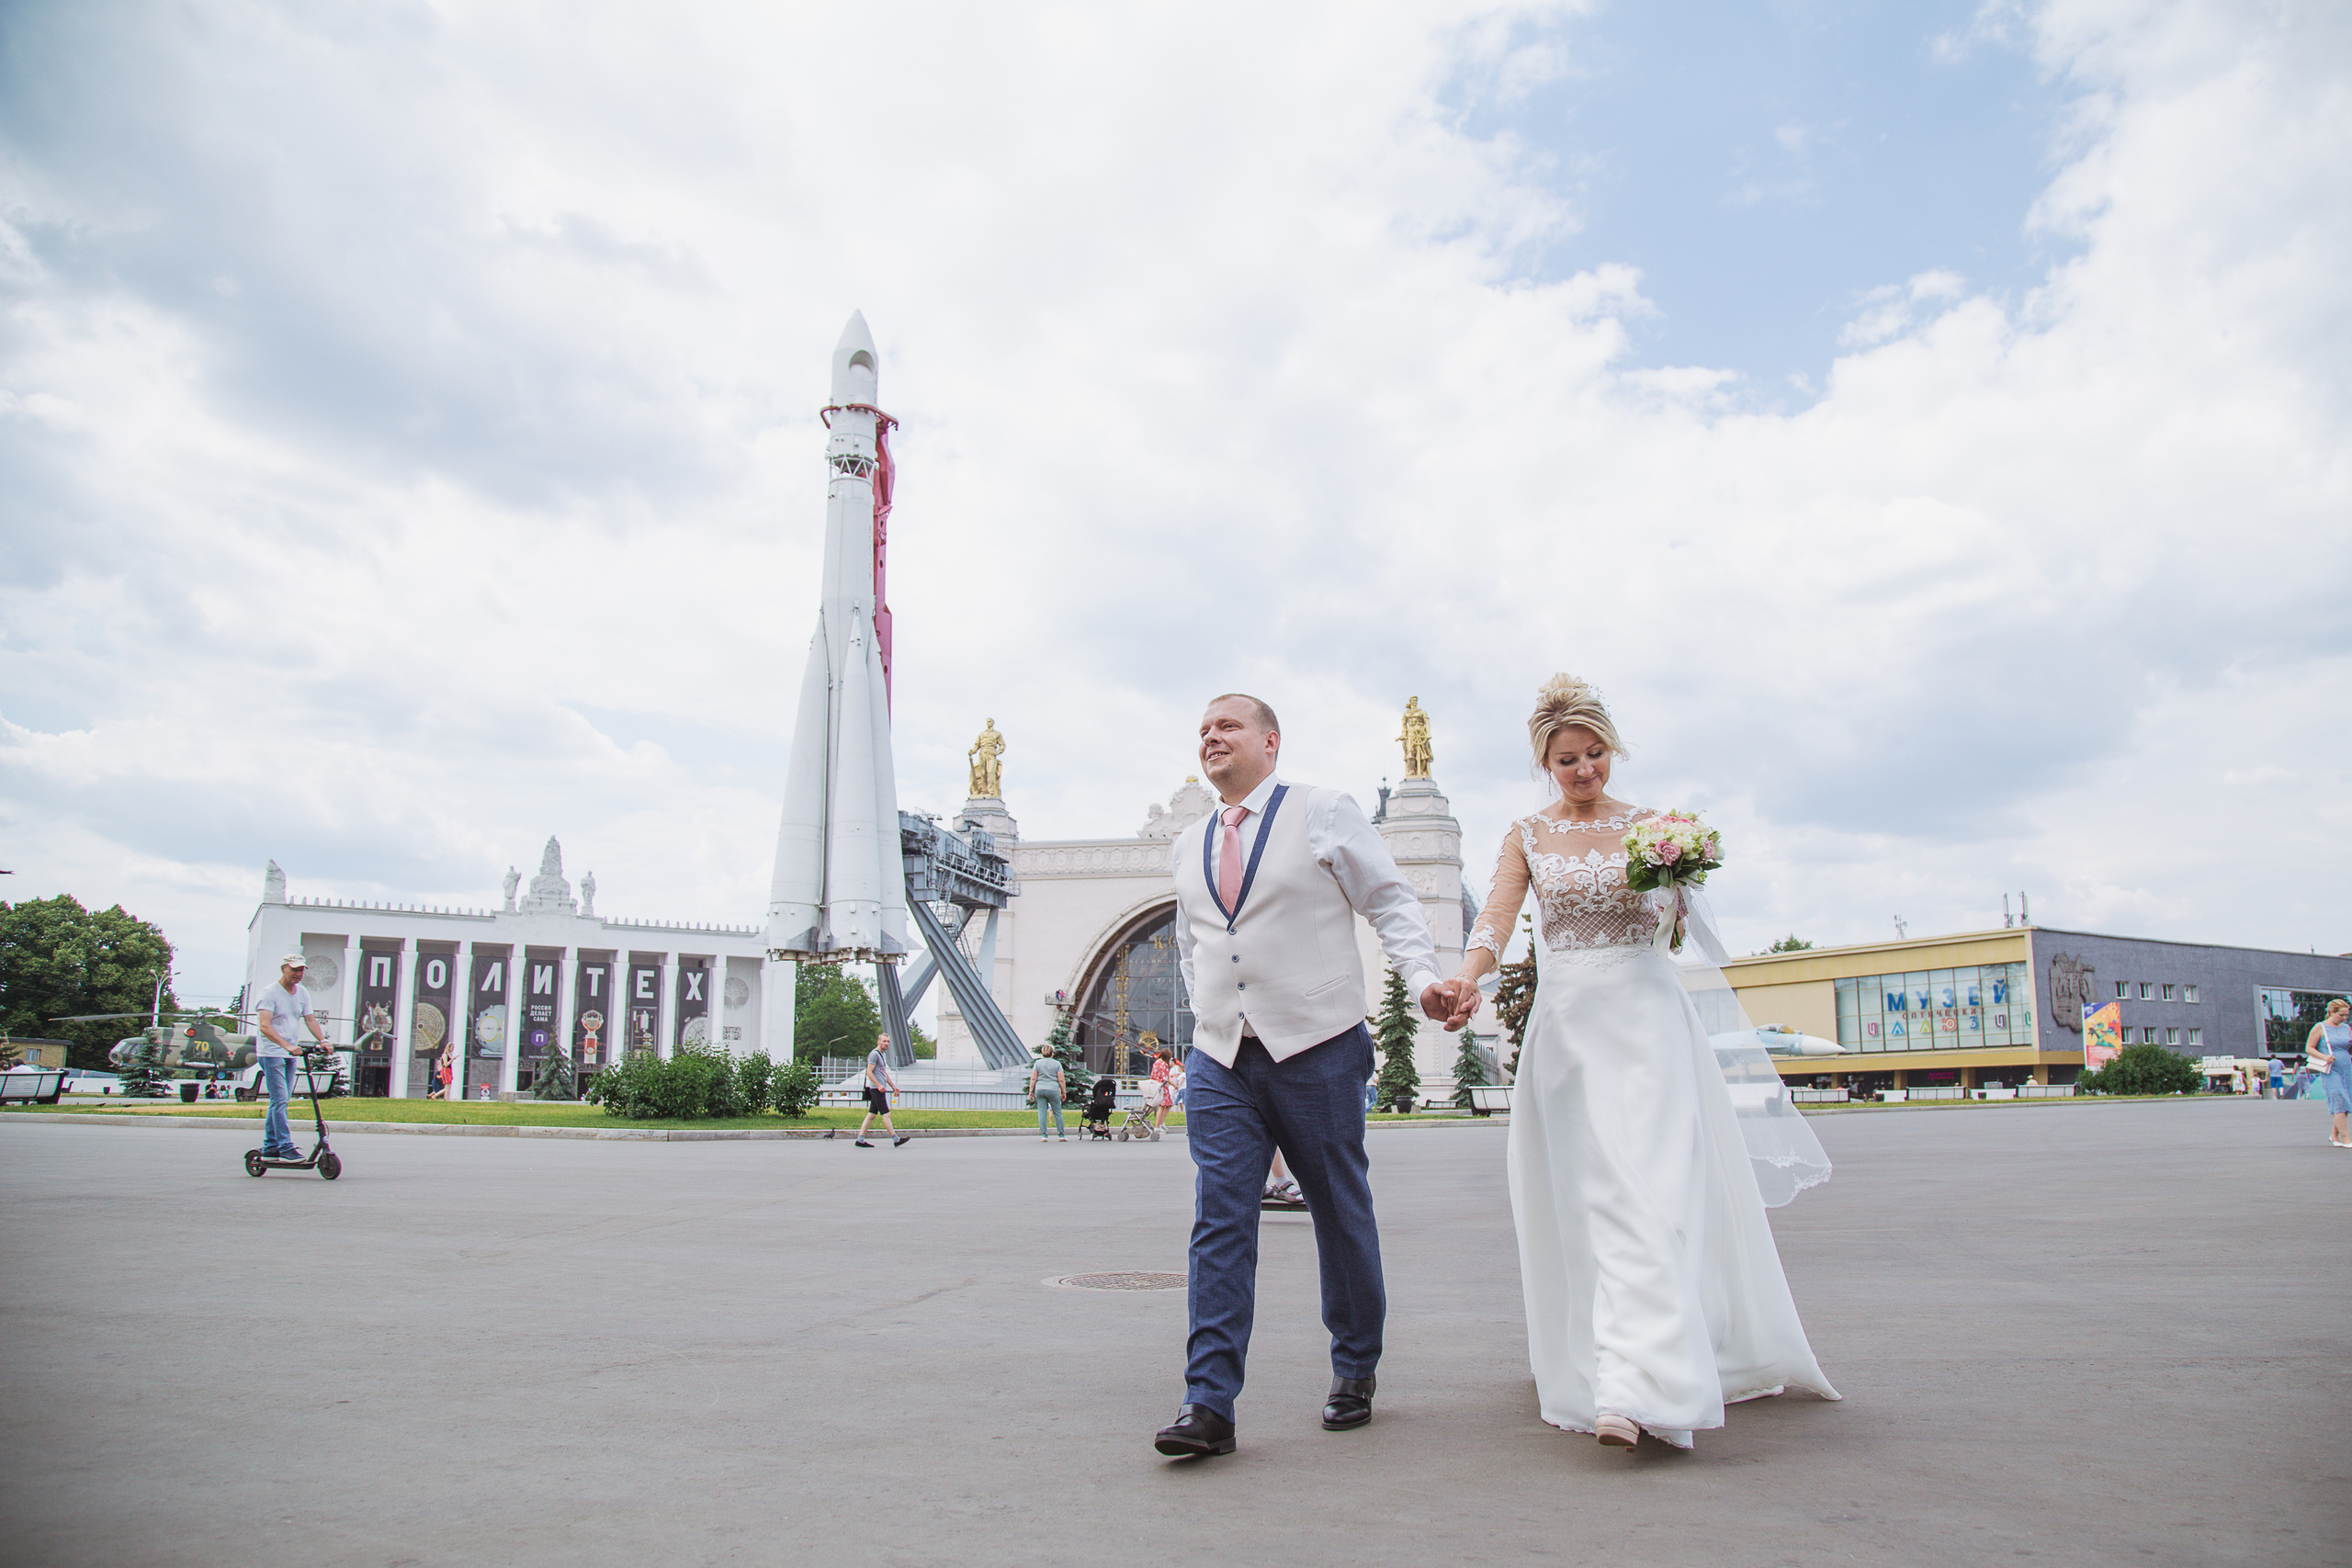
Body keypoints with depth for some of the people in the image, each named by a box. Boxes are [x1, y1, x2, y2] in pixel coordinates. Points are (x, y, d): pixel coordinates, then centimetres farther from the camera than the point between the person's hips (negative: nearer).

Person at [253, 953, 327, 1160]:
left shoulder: (302, 993, 9)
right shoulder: (269, 993, -12)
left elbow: (310, 1020, 8)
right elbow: (264, 1026, -22)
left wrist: (322, 1040, -10)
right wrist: (287, 1046, -33)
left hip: (291, 1055, 7)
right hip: (271, 1053, -7)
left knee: (280, 1101, 11)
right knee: (280, 1100, -11)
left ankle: (269, 1148, 19)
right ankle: (286, 1147, -11)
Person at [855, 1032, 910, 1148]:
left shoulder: (883, 1054, 20)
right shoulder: (874, 1054, -11)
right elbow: (869, 1072, -17)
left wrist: (893, 1086, 24)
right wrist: (878, 1085, -23)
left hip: (880, 1089, 10)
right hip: (876, 1089, -10)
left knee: (872, 1115, 8)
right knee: (886, 1114, -7)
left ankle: (860, 1140, 9)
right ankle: (896, 1139, -5)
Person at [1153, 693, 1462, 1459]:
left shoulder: (1324, 812, 1)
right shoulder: (1189, 844, 15)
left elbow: (1391, 900, -1)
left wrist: (1423, 976, -16)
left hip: (1315, 1051, -3)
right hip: (1220, 1059, 3)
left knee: (1342, 1215, 9)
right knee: (1219, 1223, -6)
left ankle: (1355, 1371, 28)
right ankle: (1209, 1403, -4)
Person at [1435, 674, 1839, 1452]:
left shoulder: (1649, 825, 7)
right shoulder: (1527, 836, 8)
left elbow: (1682, 926, 5)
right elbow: (1497, 916, -4)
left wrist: (1675, 889, -16)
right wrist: (1467, 974, -23)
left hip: (1645, 1015, -1)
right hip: (1566, 1021, 1)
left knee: (1648, 1190, -12)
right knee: (1584, 1196, 4)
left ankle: (1639, 1387, -17)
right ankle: (1590, 1363, 20)